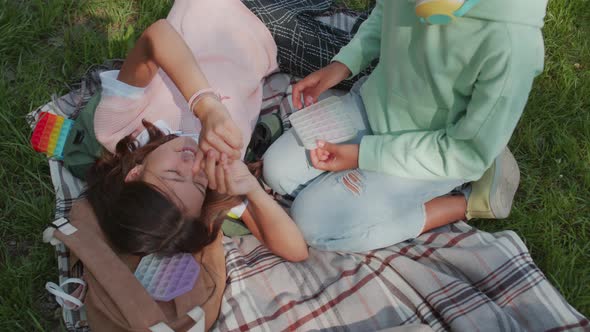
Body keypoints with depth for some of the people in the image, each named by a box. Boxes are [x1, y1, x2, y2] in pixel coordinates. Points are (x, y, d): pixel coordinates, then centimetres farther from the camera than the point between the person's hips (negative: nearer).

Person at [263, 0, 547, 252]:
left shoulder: (514, 42, -36)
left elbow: (468, 153, -24)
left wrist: (363, 154, -24)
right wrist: (342, 64, -8)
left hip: (441, 152, -6)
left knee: (313, 220, -14)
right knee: (279, 171, -2)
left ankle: (467, 202, -1)